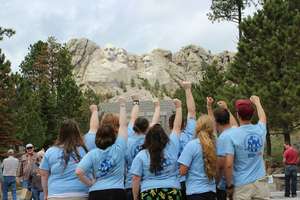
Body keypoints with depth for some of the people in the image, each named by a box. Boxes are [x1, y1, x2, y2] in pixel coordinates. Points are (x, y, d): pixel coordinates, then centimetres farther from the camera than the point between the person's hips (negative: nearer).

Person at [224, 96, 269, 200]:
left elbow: (228, 165, -15)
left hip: (242, 184, -4)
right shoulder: (260, 130, 1)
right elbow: (263, 118, 27)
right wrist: (257, 102, 45)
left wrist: (229, 185, -3)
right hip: (260, 182, 4)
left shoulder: (231, 136, -12)